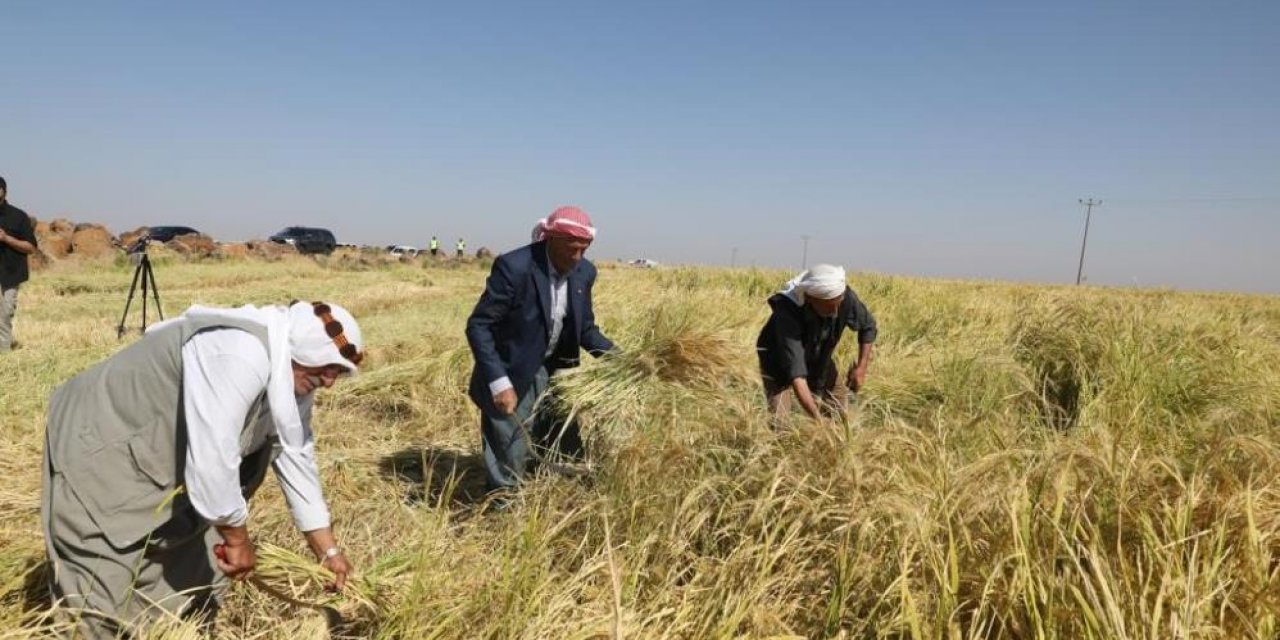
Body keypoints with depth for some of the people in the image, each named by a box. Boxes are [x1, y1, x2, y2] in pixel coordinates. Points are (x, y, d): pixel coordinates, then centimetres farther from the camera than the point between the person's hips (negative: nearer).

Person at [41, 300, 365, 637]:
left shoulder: (292, 377, -4)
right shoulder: (240, 355, -36)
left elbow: (295, 458, 1)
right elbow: (212, 456, -39)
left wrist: (328, 550, 2)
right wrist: (237, 537, -23)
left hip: (162, 452, 9)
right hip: (100, 446, -9)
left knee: (196, 567, 14)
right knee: (105, 580, -5)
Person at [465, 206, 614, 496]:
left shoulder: (584, 272, -5)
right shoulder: (514, 267, -24)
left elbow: (585, 328, 7)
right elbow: (478, 326, -21)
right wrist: (498, 381, -29)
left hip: (554, 374, 6)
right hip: (510, 379, -6)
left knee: (567, 458, 15)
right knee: (509, 465, 3)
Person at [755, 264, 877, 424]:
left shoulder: (846, 297, -28)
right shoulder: (787, 312, -41)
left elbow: (868, 326, -4)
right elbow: (795, 373, -46)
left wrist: (861, 367, -12)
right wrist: (816, 417, -54)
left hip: (819, 360, 5)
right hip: (779, 363, -5)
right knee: (778, 423, -20)